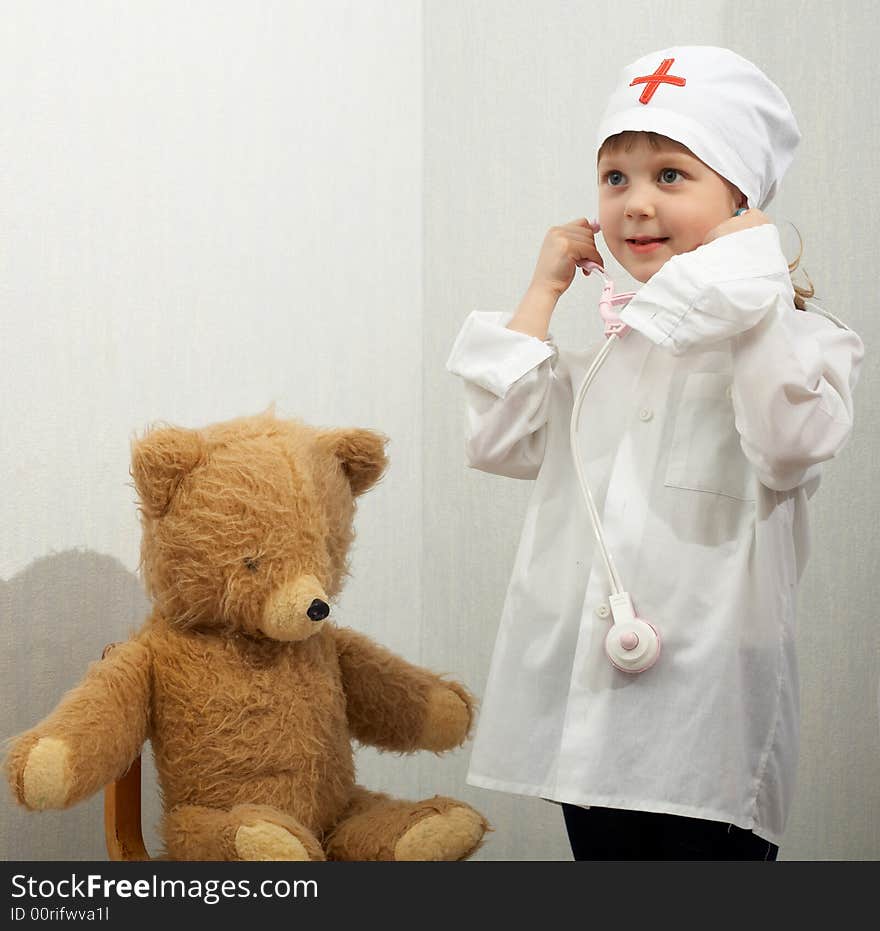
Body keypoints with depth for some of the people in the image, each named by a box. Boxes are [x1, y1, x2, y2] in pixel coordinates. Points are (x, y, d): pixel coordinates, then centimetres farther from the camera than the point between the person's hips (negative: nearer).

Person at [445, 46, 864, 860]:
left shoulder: (798, 337, -5)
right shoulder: (606, 344, 13)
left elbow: (792, 444, -26)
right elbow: (499, 441, 6)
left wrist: (750, 280, -21)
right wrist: (544, 291, 8)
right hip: (586, 699, 6)